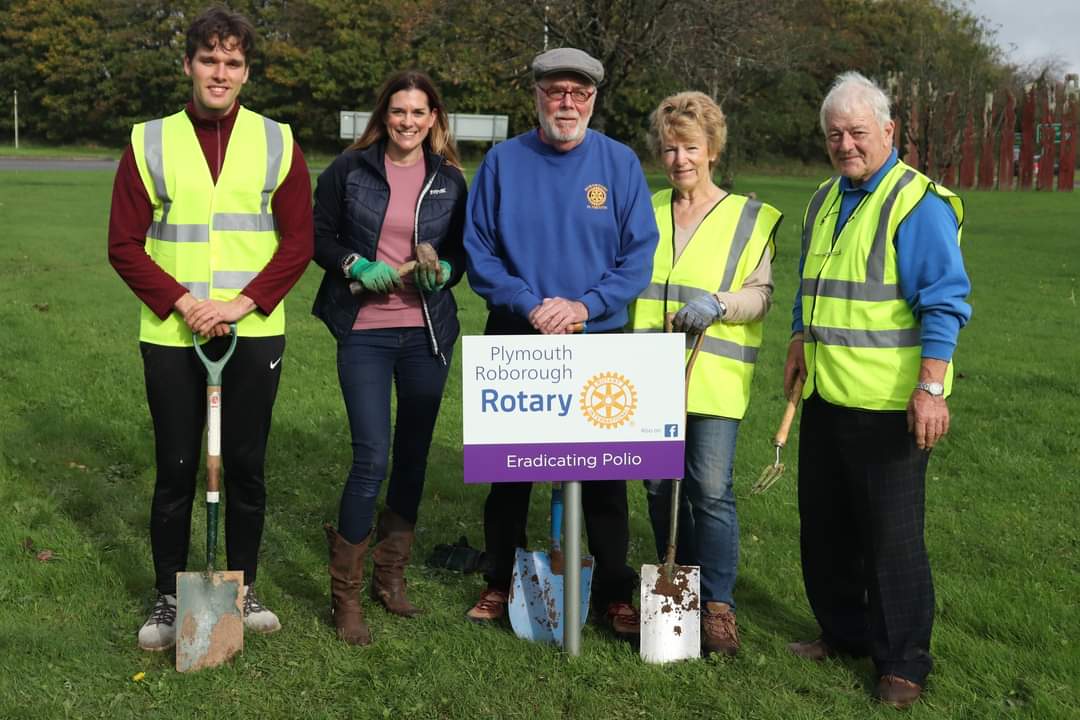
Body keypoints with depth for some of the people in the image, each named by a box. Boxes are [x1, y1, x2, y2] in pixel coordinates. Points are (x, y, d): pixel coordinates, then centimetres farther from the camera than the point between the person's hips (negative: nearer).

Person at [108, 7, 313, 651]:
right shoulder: (150, 143, 1)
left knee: (247, 466, 9)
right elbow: (126, 244, 0)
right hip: (171, 337, 0)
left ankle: (244, 590, 25)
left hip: (254, 334, 1)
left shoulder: (278, 143, 2)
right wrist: (180, 303, -14)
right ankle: (168, 600, 20)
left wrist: (243, 304, -13)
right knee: (175, 471, 6)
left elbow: (297, 242, 0)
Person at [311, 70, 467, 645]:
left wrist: (443, 271, -8)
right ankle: (345, 593, 2)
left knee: (414, 454, 10)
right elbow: (319, 236, 5)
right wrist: (356, 267, -13)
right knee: (372, 456, -12)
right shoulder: (350, 169, 1)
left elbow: (462, 252, 13)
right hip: (364, 330, -3)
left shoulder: (450, 180, 7)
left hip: (427, 330, 3)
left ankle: (391, 576, 26)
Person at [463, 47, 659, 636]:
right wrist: (529, 305, -14)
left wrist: (584, 306, -16)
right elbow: (478, 251, -1)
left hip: (598, 342, 0)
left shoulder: (620, 163, 1)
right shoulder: (503, 161, 1)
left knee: (604, 472, 3)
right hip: (515, 339, 1)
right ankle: (501, 583, 25)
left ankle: (614, 593, 16)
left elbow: (639, 255, -2)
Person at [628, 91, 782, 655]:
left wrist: (717, 302, -19)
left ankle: (718, 604, 2)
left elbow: (761, 294, 0)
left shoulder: (749, 217, 4)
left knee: (711, 489, -9)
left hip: (714, 376, -4)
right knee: (659, 487, 8)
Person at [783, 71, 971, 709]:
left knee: (892, 537, 0)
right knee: (825, 526, 16)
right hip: (826, 395, 8)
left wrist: (931, 387, -22)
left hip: (889, 404, -8)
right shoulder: (825, 201, 13)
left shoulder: (918, 202, -12)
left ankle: (903, 662, 14)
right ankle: (844, 632, 33)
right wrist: (800, 344, 17)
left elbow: (945, 302, -16)